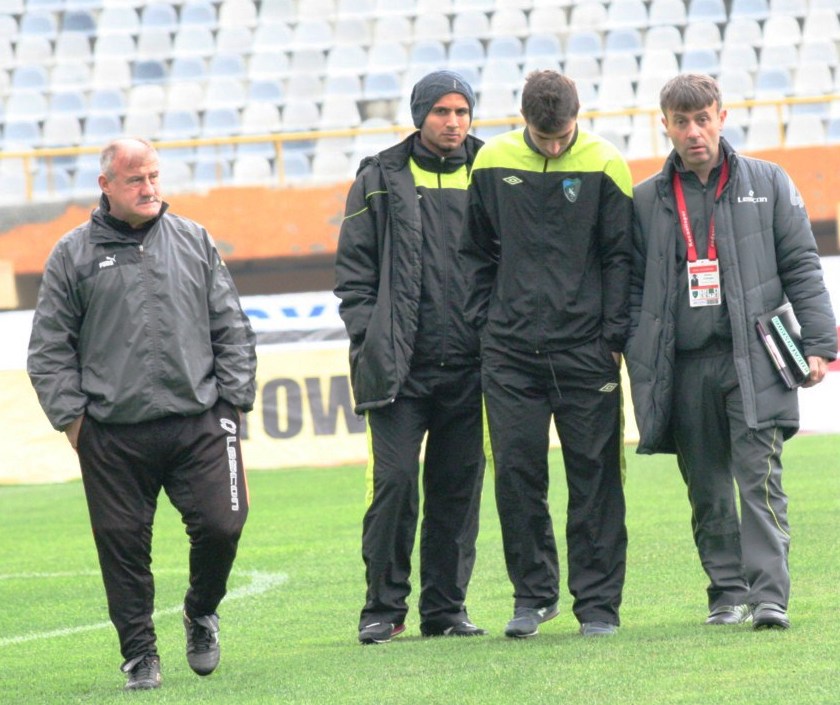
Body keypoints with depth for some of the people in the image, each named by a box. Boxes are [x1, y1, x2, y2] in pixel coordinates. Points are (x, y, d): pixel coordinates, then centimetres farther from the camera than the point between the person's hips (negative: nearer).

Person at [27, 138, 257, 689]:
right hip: (113, 434, -1)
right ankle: (139, 653, 14)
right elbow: (50, 349, 7)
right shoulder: (74, 255, 6)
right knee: (124, 545, 0)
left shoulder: (195, 242, 11)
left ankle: (202, 612, 21)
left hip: (199, 424, 1)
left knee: (221, 526, -8)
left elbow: (232, 329, 14)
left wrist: (233, 400, 6)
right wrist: (71, 416, -1)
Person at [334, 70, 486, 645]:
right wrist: (370, 340, -5)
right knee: (394, 483, -8)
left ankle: (446, 608, 13)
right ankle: (384, 608, 2)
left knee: (459, 489, 4)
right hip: (400, 369, -2)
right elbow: (354, 271, 6)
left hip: (469, 366, 2)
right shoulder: (381, 181, 5)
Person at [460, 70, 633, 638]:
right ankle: (533, 594, 13)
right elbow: (478, 251, 14)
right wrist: (485, 323, 6)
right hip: (511, 355, 2)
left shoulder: (603, 165, -3)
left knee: (595, 476, 1)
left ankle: (598, 604, 6)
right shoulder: (492, 164, 3)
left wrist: (614, 336, -5)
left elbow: (620, 256, 1)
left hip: (586, 353, -2)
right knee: (517, 474, 1)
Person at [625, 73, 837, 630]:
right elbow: (633, 287, 13)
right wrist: (641, 365, 4)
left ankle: (769, 594, -15)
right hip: (684, 369, 2)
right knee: (707, 490, 5)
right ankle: (728, 592, 14)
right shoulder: (648, 200, 11)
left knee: (760, 476, -12)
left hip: (753, 361, -2)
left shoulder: (768, 184, 8)